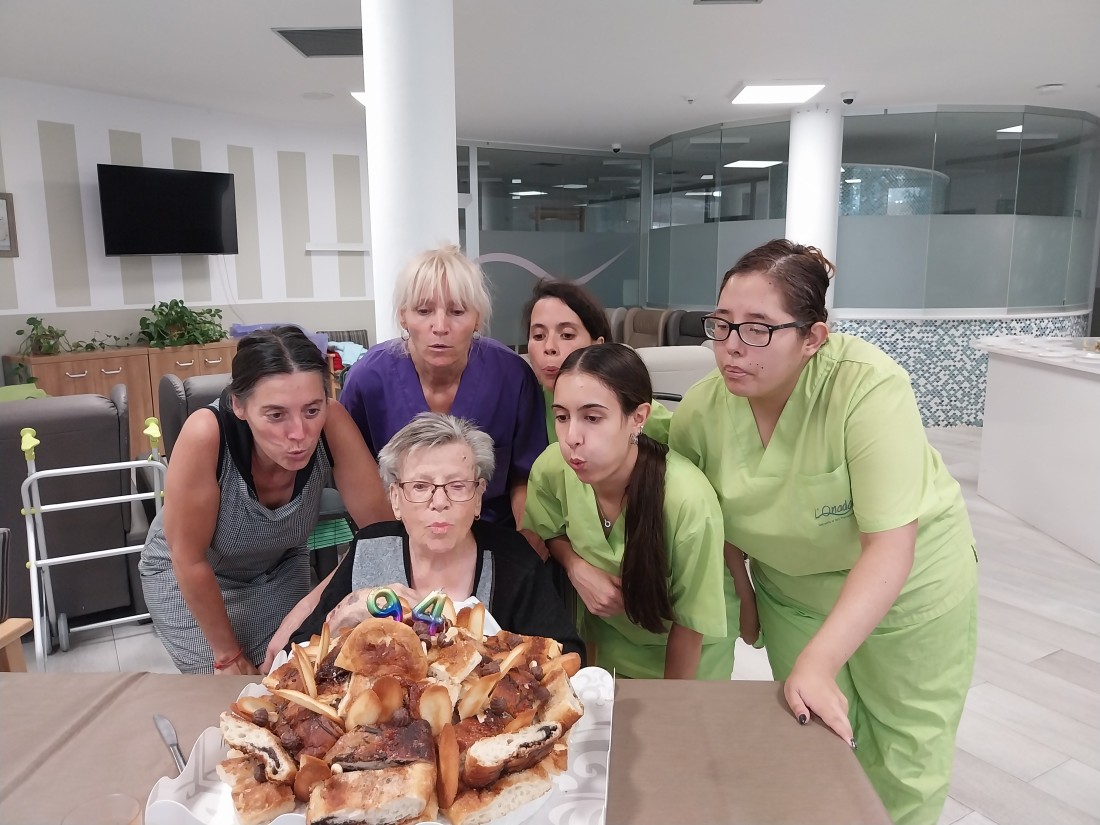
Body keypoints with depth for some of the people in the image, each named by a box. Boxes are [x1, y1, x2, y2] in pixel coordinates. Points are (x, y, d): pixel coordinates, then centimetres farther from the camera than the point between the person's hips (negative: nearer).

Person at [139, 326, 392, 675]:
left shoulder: (331, 425, -31)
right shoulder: (205, 435, -37)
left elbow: (380, 525, -23)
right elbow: (189, 559, -26)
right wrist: (228, 654, -15)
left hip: (279, 567, 2)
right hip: (187, 575, -2)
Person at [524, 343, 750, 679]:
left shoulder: (688, 500, -36)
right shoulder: (552, 468, -26)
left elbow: (690, 621, -21)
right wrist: (577, 567, -21)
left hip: (684, 652, -3)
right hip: (606, 636, 3)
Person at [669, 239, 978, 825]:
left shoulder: (869, 388, -32)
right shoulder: (701, 410, -21)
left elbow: (890, 547, -33)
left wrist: (818, 663, -38)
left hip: (908, 586, -2)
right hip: (792, 592, 3)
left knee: (902, 764, 13)